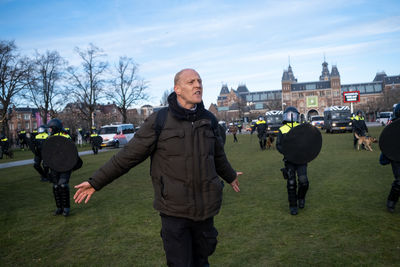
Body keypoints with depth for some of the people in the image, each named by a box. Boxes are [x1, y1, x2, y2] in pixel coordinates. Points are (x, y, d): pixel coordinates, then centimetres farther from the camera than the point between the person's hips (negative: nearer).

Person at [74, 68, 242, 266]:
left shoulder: (209, 120, 2)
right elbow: (129, 155, -6)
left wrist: (230, 176, 35)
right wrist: (95, 182, -3)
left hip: (205, 209, 4)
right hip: (174, 210, -4)